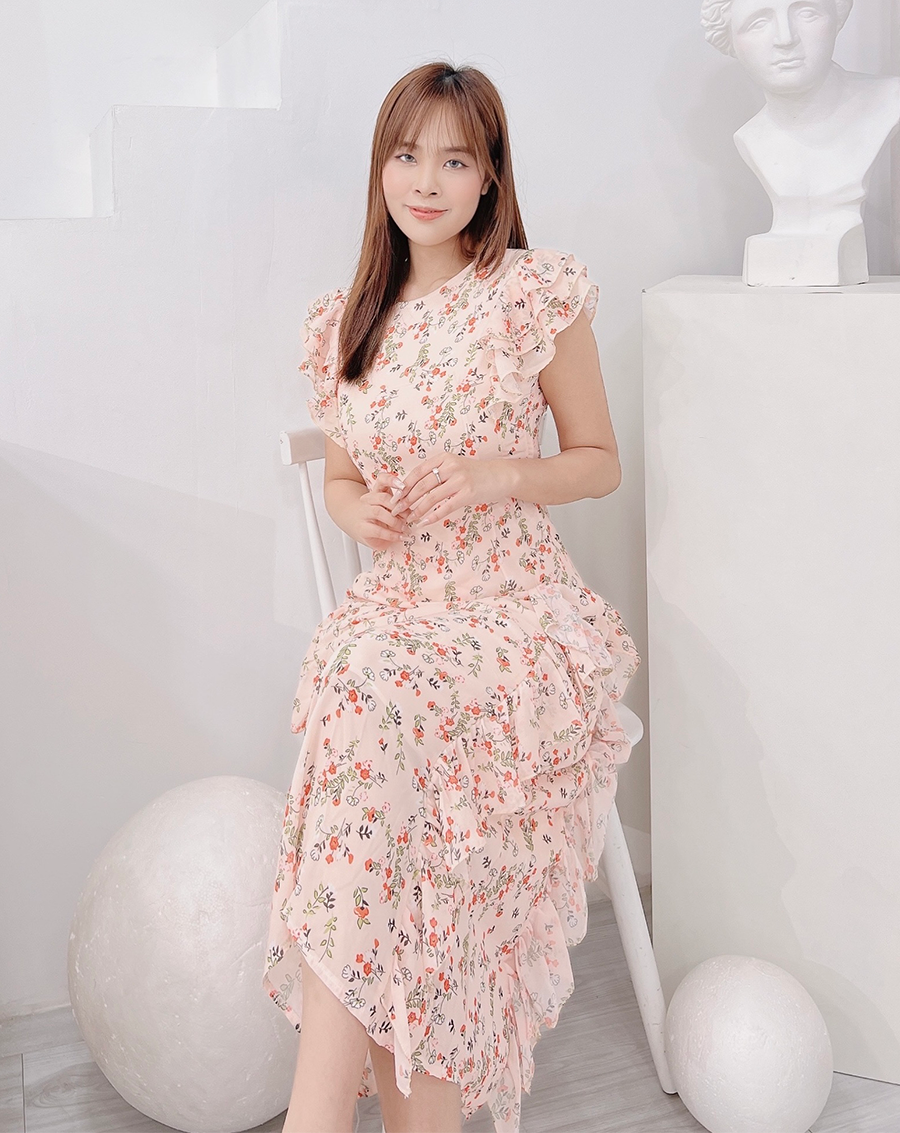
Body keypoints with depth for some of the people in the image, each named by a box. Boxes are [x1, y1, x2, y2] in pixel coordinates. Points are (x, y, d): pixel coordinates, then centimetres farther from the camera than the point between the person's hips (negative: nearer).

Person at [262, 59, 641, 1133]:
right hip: (393, 604, 4)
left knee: (376, 693, -31)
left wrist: (501, 474, -13)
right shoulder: (345, 318, 12)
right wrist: (354, 507, -1)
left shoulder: (537, 292, 0)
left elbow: (599, 463, 6)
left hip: (516, 606, -3)